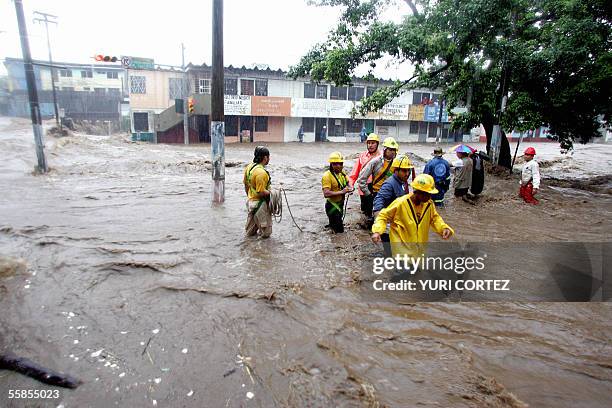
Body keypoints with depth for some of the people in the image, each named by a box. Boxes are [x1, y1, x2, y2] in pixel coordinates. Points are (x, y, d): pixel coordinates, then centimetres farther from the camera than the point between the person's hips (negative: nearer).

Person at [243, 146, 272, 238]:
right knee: (266, 233, 6)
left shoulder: (249, 167, 0)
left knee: (250, 232, 27)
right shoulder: (261, 173, -27)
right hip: (260, 203, -10)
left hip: (250, 200, 10)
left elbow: (246, 184, 12)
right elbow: (261, 192, -27)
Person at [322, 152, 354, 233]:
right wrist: (341, 192, -32)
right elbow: (326, 194, -30)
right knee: (339, 231, -9)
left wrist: (350, 189, -7)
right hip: (332, 206, -9)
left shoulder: (342, 173, 5)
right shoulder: (327, 176, -21)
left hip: (340, 204, 9)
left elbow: (348, 184, 18)